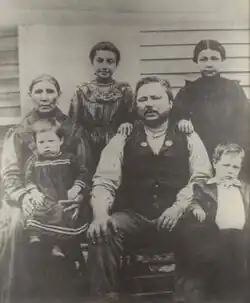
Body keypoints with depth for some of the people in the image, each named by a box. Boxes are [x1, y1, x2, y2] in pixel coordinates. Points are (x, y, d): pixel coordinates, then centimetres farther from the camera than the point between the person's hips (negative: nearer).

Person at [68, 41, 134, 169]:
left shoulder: (125, 90, 4)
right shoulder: (82, 91, 5)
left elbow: (134, 119, 2)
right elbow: (73, 125, 6)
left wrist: (127, 124, -20)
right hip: (88, 151, 0)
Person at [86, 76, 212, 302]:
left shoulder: (189, 139, 12)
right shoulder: (121, 141, 11)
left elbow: (201, 178, -1)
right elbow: (104, 182, 2)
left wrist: (179, 207, -19)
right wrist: (100, 215, -19)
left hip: (176, 219, 0)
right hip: (132, 218, 1)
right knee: (101, 233, -29)